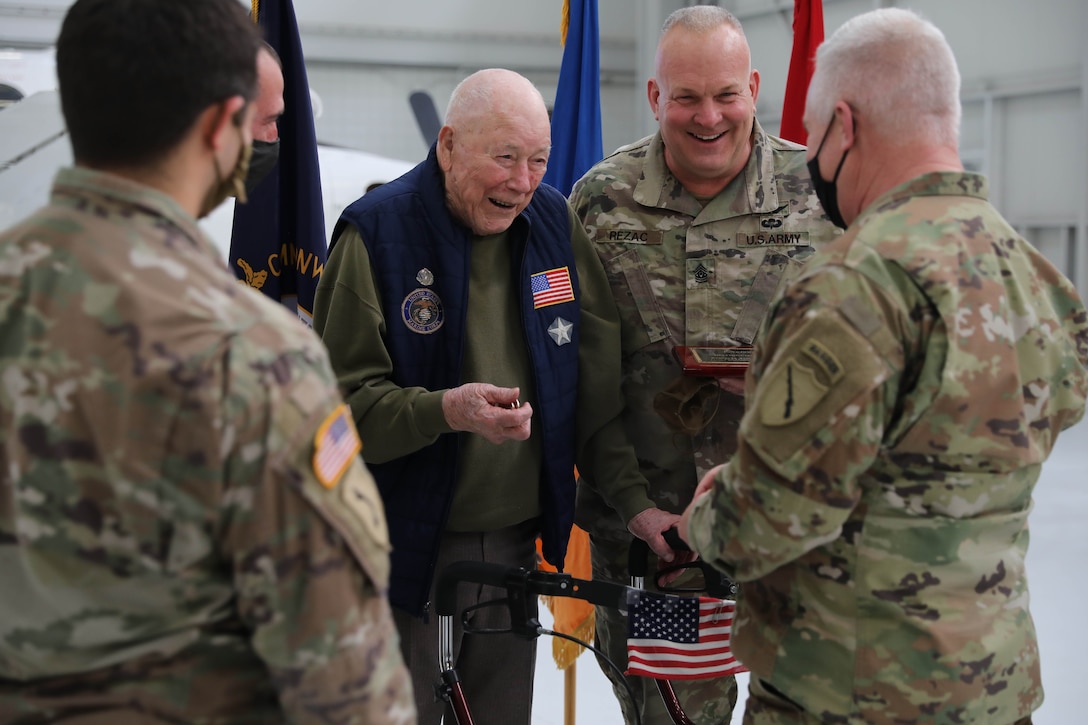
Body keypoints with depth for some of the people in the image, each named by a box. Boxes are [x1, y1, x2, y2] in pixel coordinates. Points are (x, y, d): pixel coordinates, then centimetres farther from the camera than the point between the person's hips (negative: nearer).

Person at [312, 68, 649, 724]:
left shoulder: (555, 221, 3)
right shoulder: (378, 232, -13)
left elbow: (600, 379, 6)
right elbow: (343, 397, -16)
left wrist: (633, 492, -3)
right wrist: (445, 410, -31)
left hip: (519, 542, 5)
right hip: (412, 547, -5)